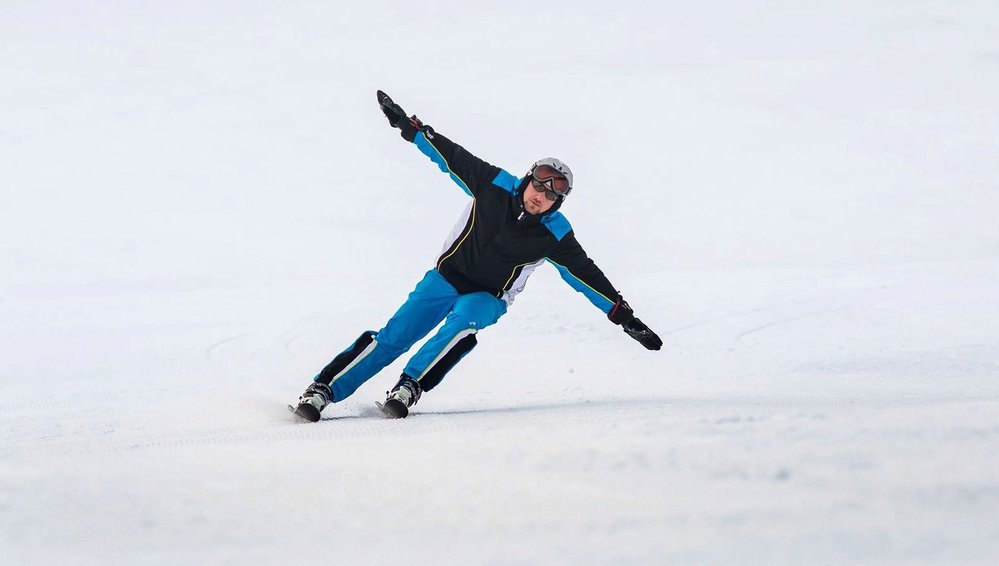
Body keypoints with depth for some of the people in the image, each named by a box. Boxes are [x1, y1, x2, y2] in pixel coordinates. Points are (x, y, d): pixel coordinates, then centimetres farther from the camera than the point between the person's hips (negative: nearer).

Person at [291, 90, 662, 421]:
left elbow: (587, 276, -8)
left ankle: (409, 387, -31)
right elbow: (450, 155, -5)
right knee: (395, 335, -12)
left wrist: (624, 316, -11)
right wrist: (408, 126, -6)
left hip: (488, 298, 0)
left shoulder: (554, 234, -13)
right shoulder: (496, 185, -12)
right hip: (448, 276, 0)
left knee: (462, 325, -35)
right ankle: (323, 389, -11)